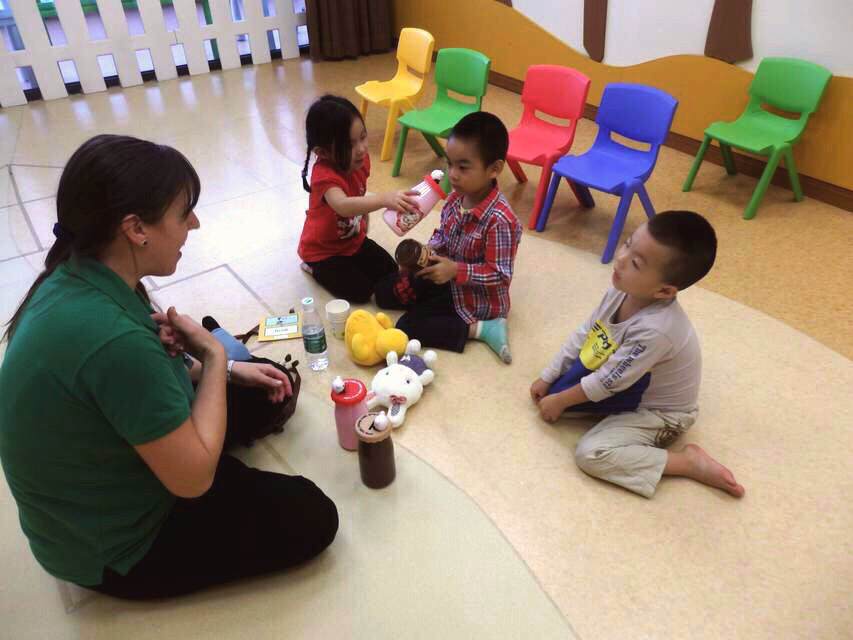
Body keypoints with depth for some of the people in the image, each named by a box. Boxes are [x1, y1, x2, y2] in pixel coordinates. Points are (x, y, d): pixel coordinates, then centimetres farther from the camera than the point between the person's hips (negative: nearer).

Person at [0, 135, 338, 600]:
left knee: (263, 393, 15)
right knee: (311, 518, -2)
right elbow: (193, 479, -30)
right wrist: (214, 357, -21)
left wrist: (228, 370, -1)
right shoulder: (112, 335, -40)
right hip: (112, 547, -8)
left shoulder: (74, 281, -10)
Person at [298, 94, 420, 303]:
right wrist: (385, 199, -70)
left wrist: (363, 230, 14)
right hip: (322, 250, -6)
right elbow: (343, 206, -57)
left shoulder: (360, 160, -12)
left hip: (354, 240, 7)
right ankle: (315, 268, 10)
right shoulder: (325, 175, -36)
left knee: (391, 273, -1)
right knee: (361, 291, -13)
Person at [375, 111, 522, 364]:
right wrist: (429, 252, -13)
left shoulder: (500, 220, -32)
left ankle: (480, 329, -12)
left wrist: (456, 271, -30)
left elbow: (501, 274, -26)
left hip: (476, 298, -8)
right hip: (448, 279, 8)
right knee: (385, 291, 11)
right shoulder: (456, 197, -9)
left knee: (408, 326, -18)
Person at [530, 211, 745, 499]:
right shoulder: (621, 290, -17)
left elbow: (608, 382, -29)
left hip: (660, 412, -7)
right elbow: (583, 336, -4)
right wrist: (547, 378, 0)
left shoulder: (655, 330, -40)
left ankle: (689, 462, -11)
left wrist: (559, 402, -15)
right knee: (556, 388, 2)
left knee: (590, 454, -22)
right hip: (631, 386, 7)